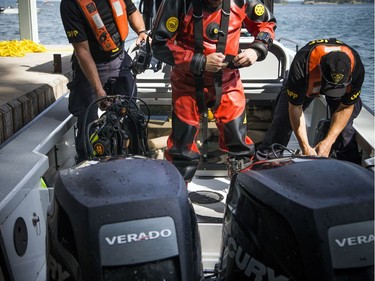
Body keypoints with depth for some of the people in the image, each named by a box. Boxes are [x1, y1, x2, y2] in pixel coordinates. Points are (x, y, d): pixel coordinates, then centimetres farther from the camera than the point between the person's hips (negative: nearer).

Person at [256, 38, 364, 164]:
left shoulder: (357, 68, -39)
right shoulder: (300, 65, -44)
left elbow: (346, 107, -24)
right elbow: (295, 108, -33)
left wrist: (328, 142, -30)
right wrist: (305, 147, -35)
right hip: (305, 82, -1)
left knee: (345, 123, -13)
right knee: (283, 117, -10)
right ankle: (265, 158, 3)